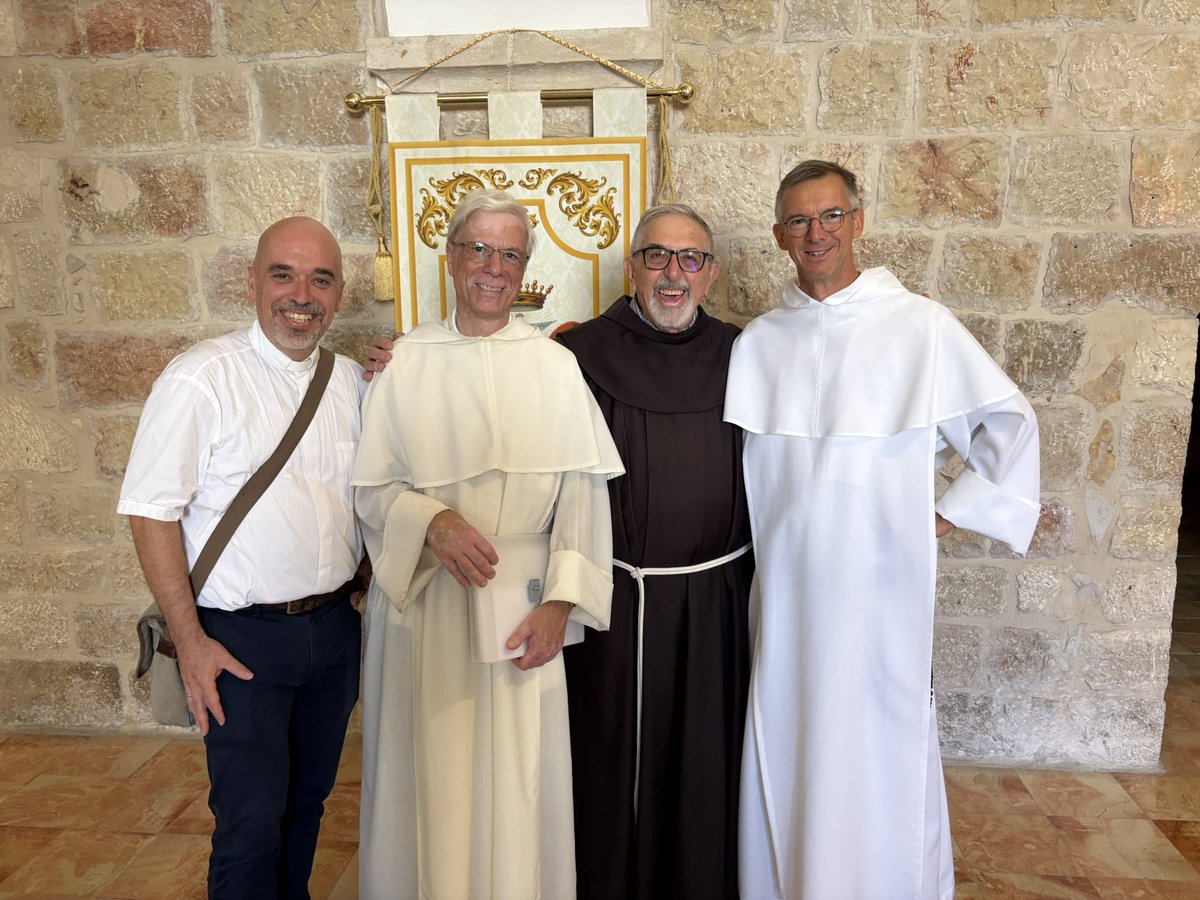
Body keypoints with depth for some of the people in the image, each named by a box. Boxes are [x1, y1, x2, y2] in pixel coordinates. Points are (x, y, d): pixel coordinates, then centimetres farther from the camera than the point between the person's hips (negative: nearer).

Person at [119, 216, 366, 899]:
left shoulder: (352, 380, 4)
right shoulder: (201, 378, -13)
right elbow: (151, 510, -12)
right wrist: (190, 640, -13)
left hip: (334, 628, 6)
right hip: (242, 639, -5)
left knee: (308, 800, 21)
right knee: (252, 822, 3)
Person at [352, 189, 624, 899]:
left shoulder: (556, 367, 1)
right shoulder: (405, 364, 1)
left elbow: (583, 490, -3)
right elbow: (372, 487, 2)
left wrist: (560, 600, -11)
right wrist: (432, 522, -18)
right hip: (426, 599, 0)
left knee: (517, 780, 9)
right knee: (434, 770, 11)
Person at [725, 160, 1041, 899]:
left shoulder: (920, 325, -5)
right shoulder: (757, 342, 5)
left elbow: (1011, 422, 1)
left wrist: (954, 513, -1)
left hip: (881, 588, -2)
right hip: (785, 589, 3)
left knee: (882, 760, 8)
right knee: (784, 754, 13)